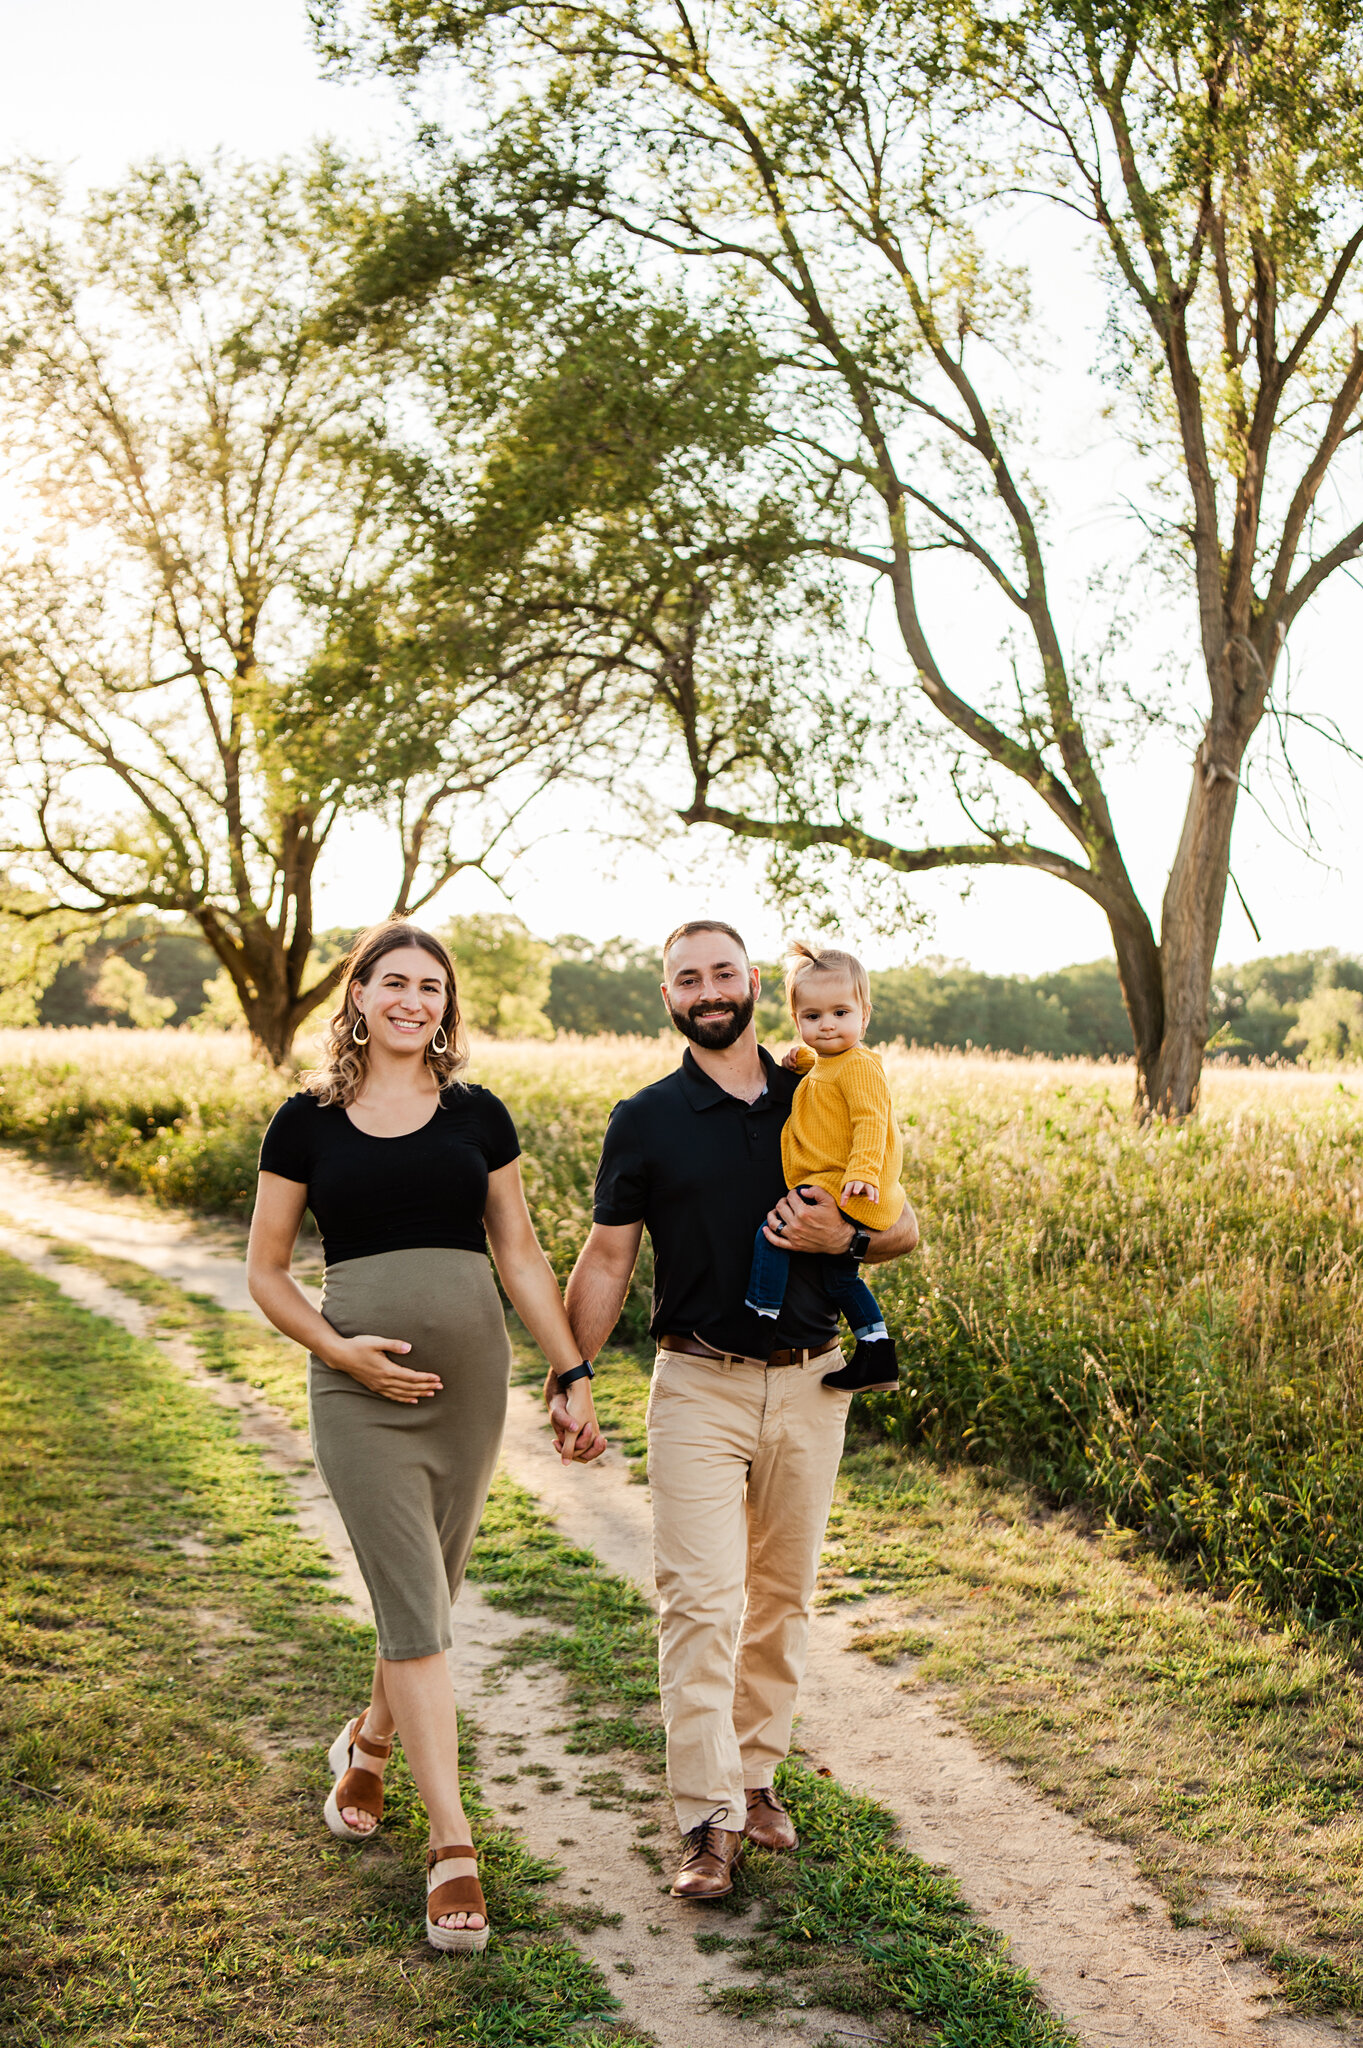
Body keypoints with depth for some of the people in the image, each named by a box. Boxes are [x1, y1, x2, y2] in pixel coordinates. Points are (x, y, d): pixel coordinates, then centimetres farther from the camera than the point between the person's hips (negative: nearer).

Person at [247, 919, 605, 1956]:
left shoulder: (477, 1115, 6)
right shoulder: (307, 1121, 2)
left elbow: (521, 1253, 8)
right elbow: (267, 1269, 6)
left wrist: (574, 1376, 4)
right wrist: (339, 1349, -10)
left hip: (471, 1371, 2)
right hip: (360, 1385, -2)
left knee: (430, 1593, 14)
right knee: (413, 1605, -6)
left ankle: (369, 1742, 43)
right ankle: (453, 1849, 0)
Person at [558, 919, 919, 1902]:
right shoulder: (645, 1120, 0)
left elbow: (904, 1226, 9)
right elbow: (608, 1258, 3)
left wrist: (841, 1238, -12)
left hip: (810, 1383, 3)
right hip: (698, 1386, -2)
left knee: (782, 1594, 12)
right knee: (701, 1598, -8)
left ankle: (755, 1773, 28)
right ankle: (709, 1819, -3)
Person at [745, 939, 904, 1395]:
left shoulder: (859, 1066, -12)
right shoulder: (823, 1067, 18)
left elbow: (870, 1122, -23)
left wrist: (862, 1173, -35)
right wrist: (804, 1057, 25)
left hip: (847, 1194, -11)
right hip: (829, 1191, 11)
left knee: (772, 1231, -18)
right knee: (836, 1271, 20)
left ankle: (760, 1320, -13)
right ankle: (877, 1356, 27)